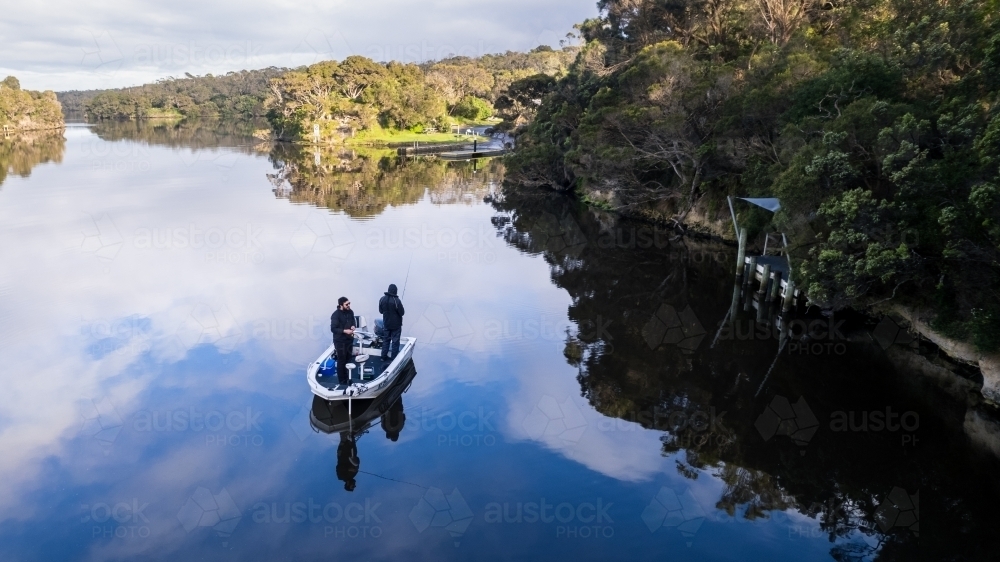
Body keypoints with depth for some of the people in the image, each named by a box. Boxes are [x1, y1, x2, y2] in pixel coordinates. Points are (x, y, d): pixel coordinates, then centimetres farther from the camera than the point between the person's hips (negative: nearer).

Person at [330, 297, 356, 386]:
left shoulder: (350, 312, 0)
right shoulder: (335, 315, -20)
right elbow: (333, 329, -19)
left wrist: (353, 326, -6)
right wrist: (344, 331, -27)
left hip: (349, 340, 7)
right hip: (340, 341, -6)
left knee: (348, 359, 16)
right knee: (341, 361, 1)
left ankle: (348, 378, 31)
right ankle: (342, 381, 11)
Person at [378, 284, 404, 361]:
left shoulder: (382, 299, -5)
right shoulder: (397, 300, -23)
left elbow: (381, 311, 7)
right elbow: (402, 313, -16)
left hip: (386, 324, 5)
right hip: (396, 324, -5)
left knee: (386, 340, 19)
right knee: (395, 341, 5)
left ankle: (384, 356, 22)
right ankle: (394, 358, 9)